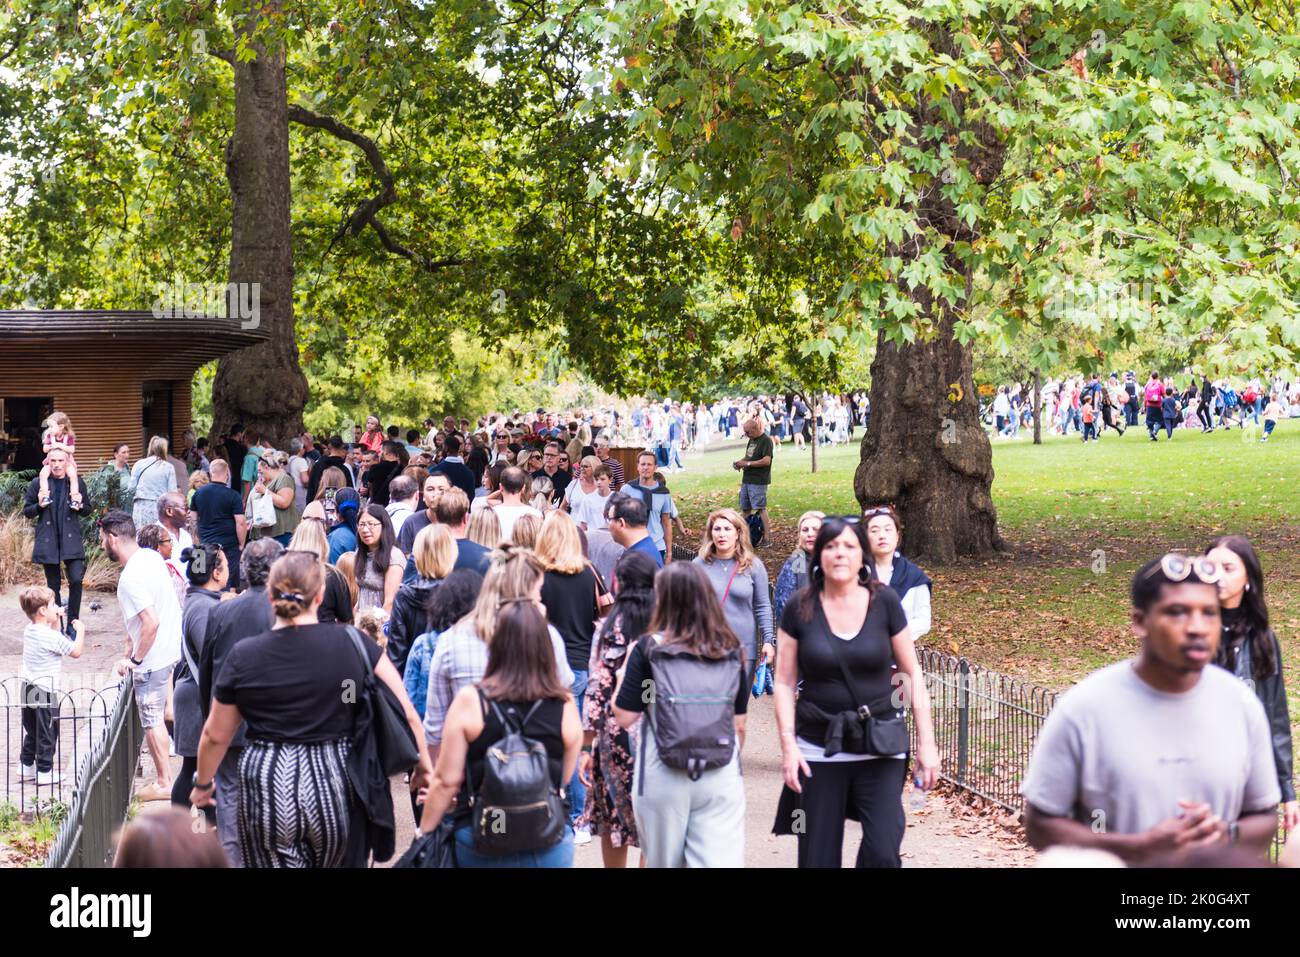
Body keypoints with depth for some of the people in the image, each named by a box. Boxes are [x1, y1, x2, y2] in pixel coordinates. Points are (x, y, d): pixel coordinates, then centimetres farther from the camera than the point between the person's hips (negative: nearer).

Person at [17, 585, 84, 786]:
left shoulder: (29, 630, 5)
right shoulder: (51, 637, -21)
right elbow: (76, 651, -14)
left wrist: (56, 620, 12)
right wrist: (80, 631, -2)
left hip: (28, 689, 8)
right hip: (45, 692, -8)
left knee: (31, 732, 21)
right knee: (47, 734, 4)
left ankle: (26, 766, 27)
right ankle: (44, 772, 9)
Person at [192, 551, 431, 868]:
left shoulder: (243, 656, -2)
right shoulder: (353, 644, -4)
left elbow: (215, 735, 9)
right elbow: (406, 714, -4)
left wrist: (202, 784, 25)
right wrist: (423, 766, 9)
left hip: (266, 792, -1)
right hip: (338, 788, 1)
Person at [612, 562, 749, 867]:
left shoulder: (649, 649, -7)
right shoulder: (733, 651, 3)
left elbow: (623, 717, -5)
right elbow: (739, 724, 9)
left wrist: (627, 664, 7)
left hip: (663, 777, -1)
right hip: (721, 778, 2)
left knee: (665, 863, 16)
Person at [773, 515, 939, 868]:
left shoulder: (884, 602, -2)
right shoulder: (800, 609, -2)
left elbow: (912, 674, 4)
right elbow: (784, 682, 1)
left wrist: (926, 742, 1)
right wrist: (788, 745, -7)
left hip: (881, 746, 0)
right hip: (819, 749, 1)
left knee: (882, 851, -13)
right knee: (818, 856, 5)